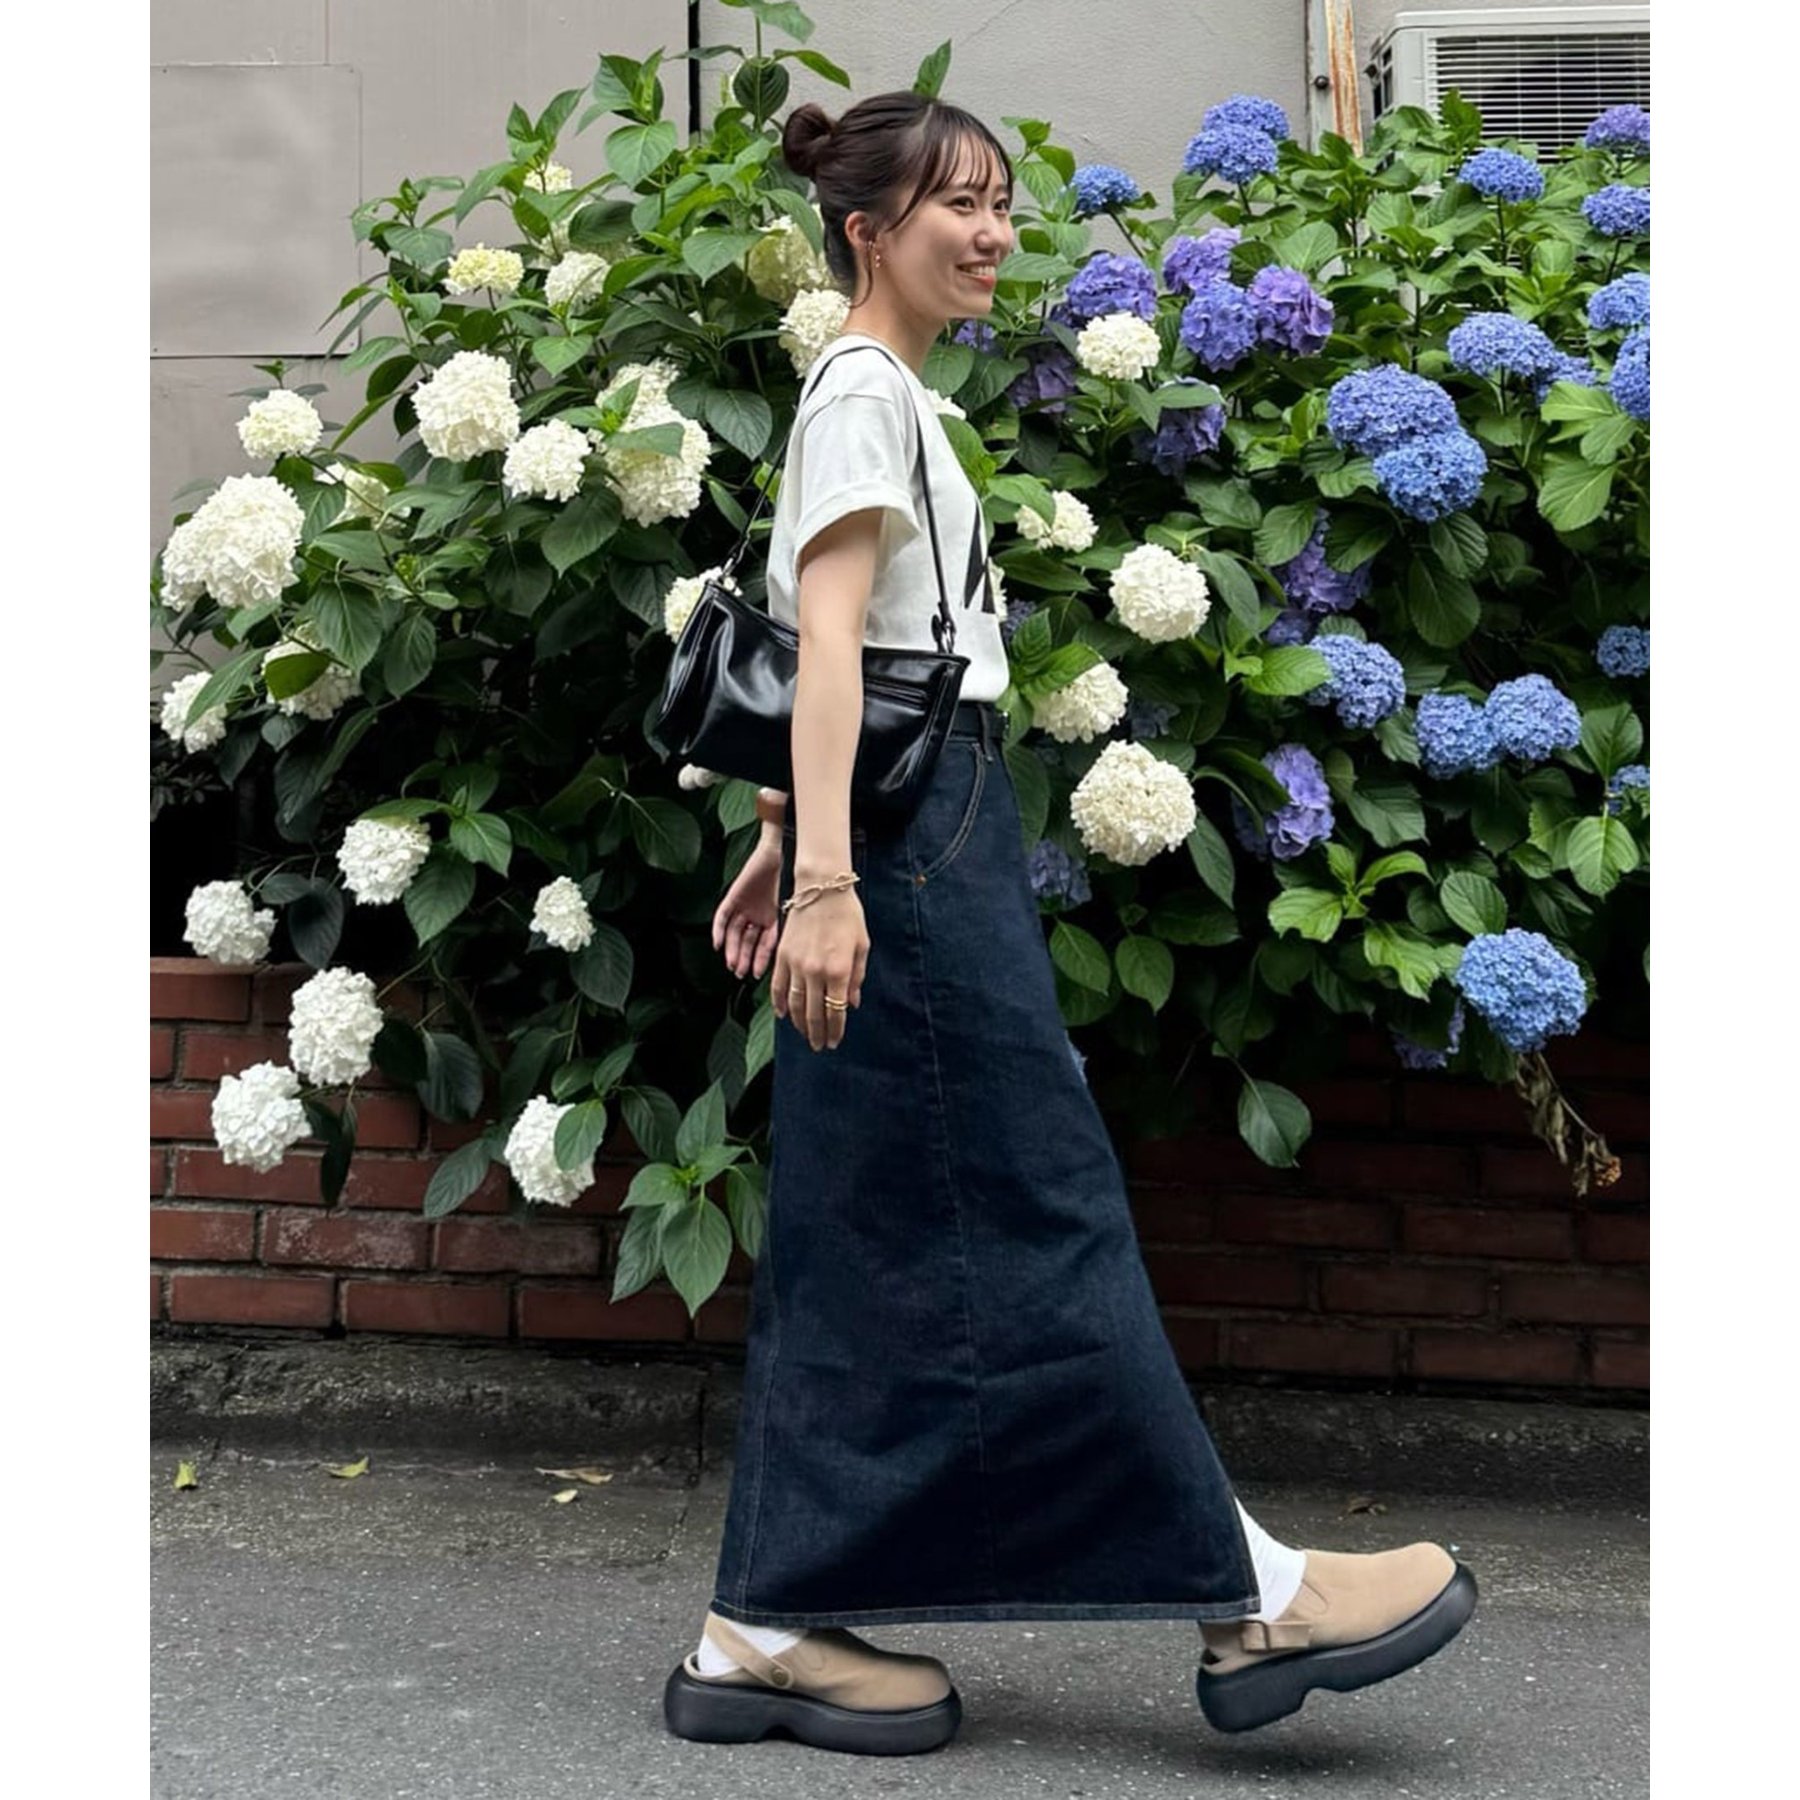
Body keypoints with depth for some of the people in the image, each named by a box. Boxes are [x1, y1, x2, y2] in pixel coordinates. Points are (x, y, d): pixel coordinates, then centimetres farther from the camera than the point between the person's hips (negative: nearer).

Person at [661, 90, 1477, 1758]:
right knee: (1035, 1212, -5)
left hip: (920, 823, 10)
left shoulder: (877, 396, 21)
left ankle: (771, 1631, 12)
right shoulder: (868, 392, -8)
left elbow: (827, 649, 22)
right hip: (914, 827, -10)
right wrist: (827, 876, -26)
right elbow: (830, 641, -18)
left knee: (862, 1237, 8)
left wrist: (783, 849, 22)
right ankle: (1242, 1595, 2)